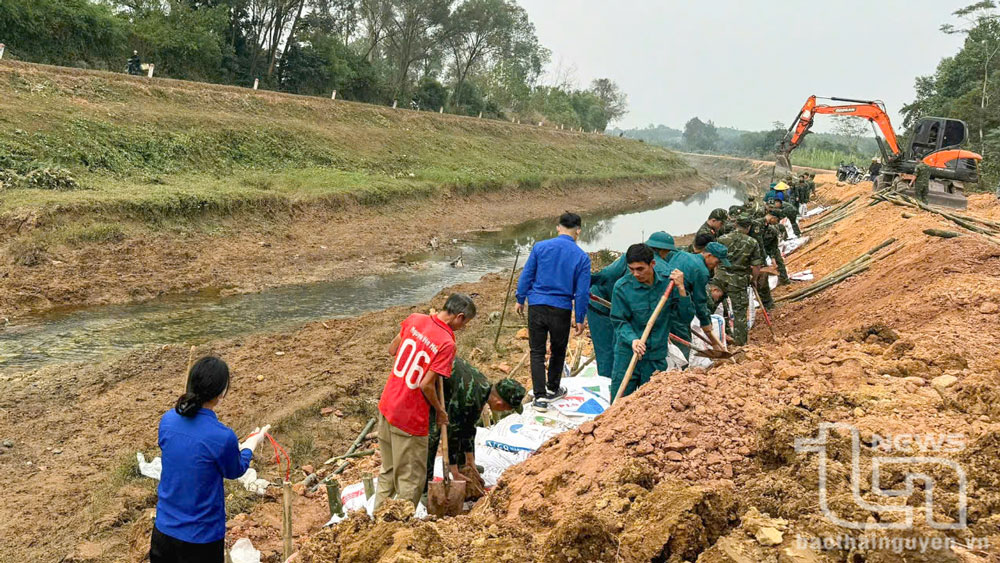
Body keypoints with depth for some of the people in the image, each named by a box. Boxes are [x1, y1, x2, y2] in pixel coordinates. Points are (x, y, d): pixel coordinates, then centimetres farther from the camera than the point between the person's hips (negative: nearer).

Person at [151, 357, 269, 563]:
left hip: (163, 529, 5)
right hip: (201, 536, -5)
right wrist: (252, 443, 14)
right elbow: (235, 471, -5)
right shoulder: (222, 437, -26)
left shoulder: (167, 420, -11)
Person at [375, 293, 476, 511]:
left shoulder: (415, 319, -1)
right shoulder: (447, 343, -20)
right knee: (410, 480, 8)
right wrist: (440, 410, -4)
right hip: (410, 419, -8)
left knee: (388, 470, 23)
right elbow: (426, 385, -20)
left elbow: (392, 350, 11)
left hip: (387, 406, 8)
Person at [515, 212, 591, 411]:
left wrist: (520, 300, 12)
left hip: (537, 305, 0)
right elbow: (582, 292, -3)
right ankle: (552, 389, 36)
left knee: (537, 352, 7)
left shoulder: (540, 247, -3)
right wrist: (580, 319, 6)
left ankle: (540, 396, 1)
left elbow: (526, 276, 0)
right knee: (558, 350, 20)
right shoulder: (582, 257, -4)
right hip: (562, 310, 0)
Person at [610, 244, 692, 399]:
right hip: (627, 353, -2)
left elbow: (687, 315, -1)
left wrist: (681, 289, -15)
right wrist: (632, 339, -24)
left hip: (657, 356, 2)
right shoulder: (622, 287, -10)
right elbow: (619, 321, -7)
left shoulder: (668, 281, -4)